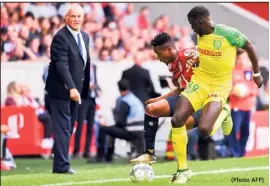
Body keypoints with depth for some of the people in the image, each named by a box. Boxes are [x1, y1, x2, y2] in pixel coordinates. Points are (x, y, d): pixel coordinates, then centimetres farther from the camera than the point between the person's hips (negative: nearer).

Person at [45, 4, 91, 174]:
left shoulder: (84, 36, 12)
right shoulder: (61, 37, -16)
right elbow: (62, 65, -25)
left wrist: (85, 87, 13)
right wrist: (71, 88, -34)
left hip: (75, 89, 8)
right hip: (61, 90, -8)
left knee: (69, 128, 11)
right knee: (63, 127, -8)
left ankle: (61, 162, 17)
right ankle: (62, 165, -7)